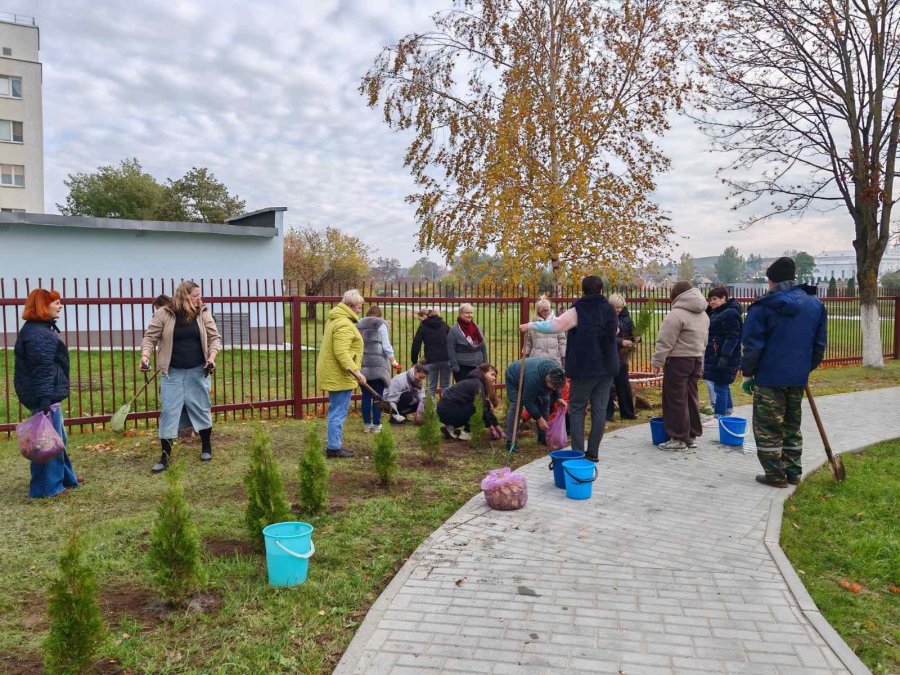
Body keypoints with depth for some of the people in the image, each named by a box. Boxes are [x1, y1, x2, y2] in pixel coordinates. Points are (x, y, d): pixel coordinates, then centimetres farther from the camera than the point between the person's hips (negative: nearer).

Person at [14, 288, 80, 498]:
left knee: (58, 438, 20)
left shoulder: (44, 329, 15)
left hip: (50, 394, 11)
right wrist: (44, 400, -28)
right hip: (45, 396, -11)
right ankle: (46, 487, 7)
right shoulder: (37, 335, -19)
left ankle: (65, 477, 32)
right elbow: (41, 370, -25)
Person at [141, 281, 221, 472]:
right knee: (168, 412, 0)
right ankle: (165, 457, 8)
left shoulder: (203, 313, 0)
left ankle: (206, 448, 29)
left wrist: (211, 358, -12)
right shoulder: (163, 314, -5)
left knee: (201, 409, 9)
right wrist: (145, 355, -18)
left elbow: (214, 338, 3)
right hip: (172, 373, -1)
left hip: (198, 372, 1)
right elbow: (150, 337, -2)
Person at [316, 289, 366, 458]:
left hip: (333, 374, 11)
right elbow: (341, 353, -27)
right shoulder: (345, 325, -18)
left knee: (336, 411, 17)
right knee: (339, 412, -4)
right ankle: (334, 448, 2)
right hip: (340, 376, -11)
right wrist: (356, 371, -29)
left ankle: (335, 445, 25)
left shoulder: (335, 320, 17)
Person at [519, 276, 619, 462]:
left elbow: (554, 325, -20)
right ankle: (593, 452, 10)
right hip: (607, 368, 5)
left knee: (577, 409, 5)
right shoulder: (610, 311, 8)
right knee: (599, 409, 7)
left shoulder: (578, 312, -11)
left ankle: (578, 453, 1)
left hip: (584, 369, -5)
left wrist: (531, 325, -10)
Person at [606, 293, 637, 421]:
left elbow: (630, 331, 12)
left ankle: (627, 412, 23)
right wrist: (621, 342, -26)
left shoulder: (624, 316, 4)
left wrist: (635, 338, -8)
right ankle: (607, 414, 12)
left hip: (621, 356, 5)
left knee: (624, 384, 13)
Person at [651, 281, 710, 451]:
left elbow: (665, 342, -18)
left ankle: (678, 438, 1)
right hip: (697, 360, 9)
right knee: (691, 398, 14)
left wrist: (657, 361, -10)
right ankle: (692, 436, 20)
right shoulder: (703, 315, 13)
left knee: (676, 400, -2)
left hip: (678, 361, -8)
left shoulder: (676, 314, -15)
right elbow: (704, 341, 18)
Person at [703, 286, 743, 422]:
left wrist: (725, 356, -28)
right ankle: (727, 410, 30)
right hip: (714, 357, 10)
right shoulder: (716, 312, 16)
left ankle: (719, 416, 0)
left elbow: (732, 338, -21)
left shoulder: (730, 314, -16)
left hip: (723, 358, -10)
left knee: (719, 386, -6)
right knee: (723, 385, 18)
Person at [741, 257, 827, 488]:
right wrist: (807, 368, 20)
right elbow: (820, 344, 10)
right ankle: (793, 472, 24)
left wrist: (747, 374, -4)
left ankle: (775, 475, 7)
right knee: (792, 425, 18)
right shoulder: (815, 305, 6)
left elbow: (753, 345, -12)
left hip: (769, 377, -5)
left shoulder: (763, 307, -11)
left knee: (767, 427, 4)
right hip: (798, 377, 6)